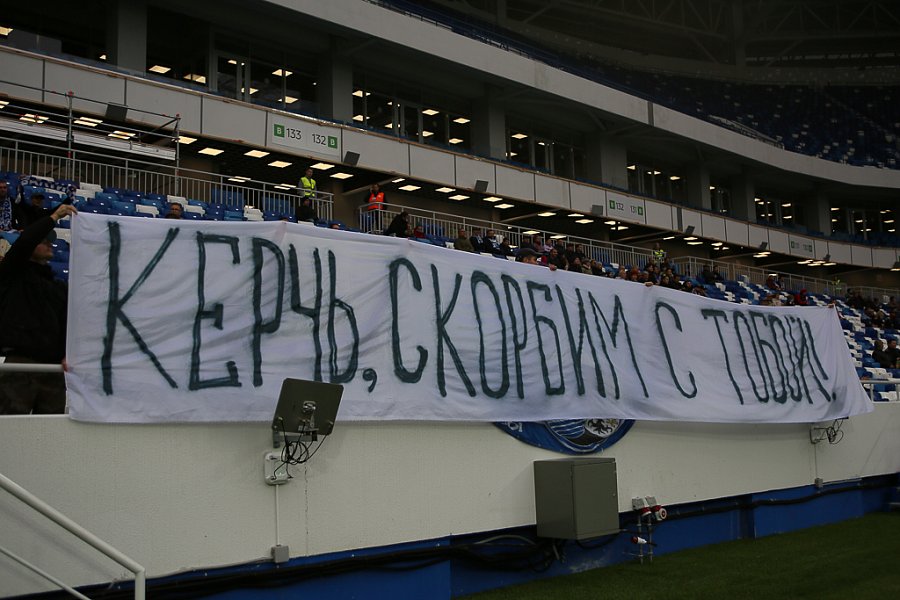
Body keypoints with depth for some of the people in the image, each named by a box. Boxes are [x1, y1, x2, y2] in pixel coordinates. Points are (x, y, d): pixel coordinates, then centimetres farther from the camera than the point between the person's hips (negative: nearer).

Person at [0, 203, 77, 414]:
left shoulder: (59, 288, 21)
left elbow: (68, 324, 10)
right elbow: (22, 244, -12)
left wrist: (67, 354, -8)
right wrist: (53, 218, -13)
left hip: (52, 367, 5)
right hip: (19, 363, -5)